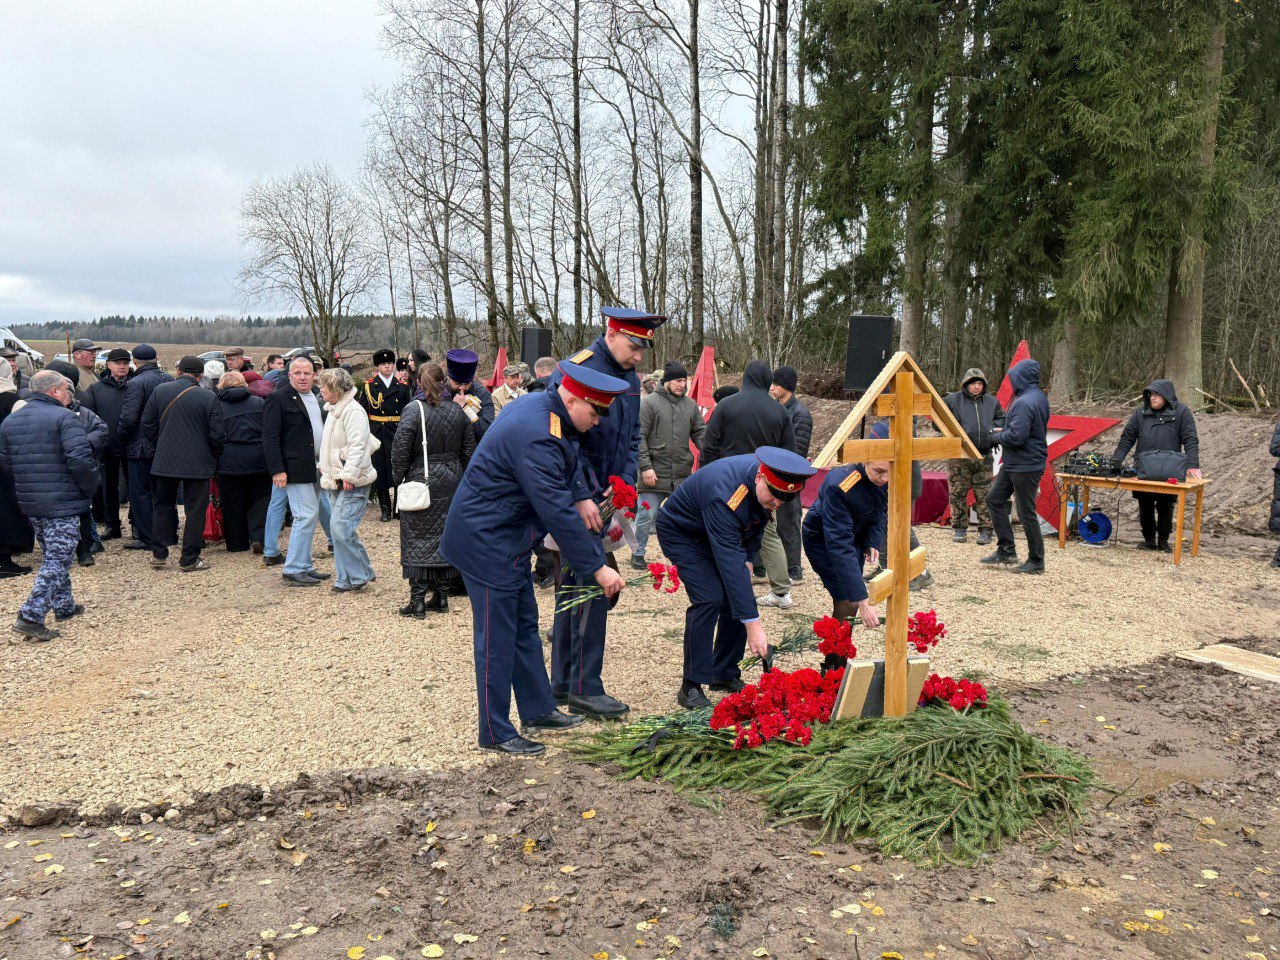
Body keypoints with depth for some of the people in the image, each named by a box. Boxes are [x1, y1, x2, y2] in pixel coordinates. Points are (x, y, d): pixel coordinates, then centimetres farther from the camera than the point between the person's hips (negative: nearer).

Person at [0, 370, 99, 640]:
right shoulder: (65, 418, -13)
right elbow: (80, 459, -22)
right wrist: (90, 488, -8)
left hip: (29, 503, 8)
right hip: (63, 503, -8)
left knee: (52, 555, 22)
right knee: (57, 561, -3)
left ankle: (64, 606, 32)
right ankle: (30, 617, -10)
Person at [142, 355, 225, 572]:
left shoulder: (160, 391, -1)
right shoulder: (209, 398, -10)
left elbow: (147, 423, 4)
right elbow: (217, 434, -9)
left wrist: (159, 446, 18)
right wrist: (213, 455, 9)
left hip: (165, 462, 3)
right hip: (198, 463, -3)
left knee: (162, 506, 17)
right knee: (195, 510, 4)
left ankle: (159, 554, 18)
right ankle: (189, 560, 6)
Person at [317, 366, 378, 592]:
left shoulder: (353, 411, -15)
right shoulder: (334, 410, 18)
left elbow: (357, 446, -22)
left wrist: (348, 475, -25)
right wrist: (324, 468, 22)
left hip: (353, 482, -10)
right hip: (336, 480, 10)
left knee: (340, 527, -15)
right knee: (340, 529, 10)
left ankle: (359, 574, -2)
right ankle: (346, 578, 16)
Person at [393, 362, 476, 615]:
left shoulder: (413, 410, -11)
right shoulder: (457, 410, 3)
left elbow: (400, 449, -15)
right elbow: (469, 449, 8)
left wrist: (398, 478, -1)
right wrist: (461, 478, 18)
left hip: (421, 481, -4)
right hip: (451, 481, 4)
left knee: (417, 539, 2)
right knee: (445, 537, 12)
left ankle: (417, 600, 1)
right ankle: (441, 597, 17)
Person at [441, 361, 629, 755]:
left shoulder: (544, 409, 3)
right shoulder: (536, 438, -29)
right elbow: (558, 513, -29)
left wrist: (581, 500, 2)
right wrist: (597, 567, -23)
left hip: (507, 537, 11)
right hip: (485, 541, -11)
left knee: (524, 626, 18)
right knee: (497, 637, -1)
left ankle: (537, 710, 31)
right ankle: (495, 734, 11)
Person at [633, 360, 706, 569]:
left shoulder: (690, 405, 8)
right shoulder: (649, 403, -5)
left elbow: (700, 433, 13)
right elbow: (639, 437, -8)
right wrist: (645, 466, -14)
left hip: (683, 474, 4)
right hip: (655, 473, -4)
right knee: (647, 516, 4)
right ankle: (638, 553, 20)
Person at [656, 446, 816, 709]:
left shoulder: (768, 482, -18)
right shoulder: (725, 495, -42)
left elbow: (757, 522, 7)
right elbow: (730, 562, -44)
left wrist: (748, 557, -6)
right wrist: (752, 624, -44)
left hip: (721, 533, 8)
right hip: (680, 531, -7)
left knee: (739, 597, -3)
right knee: (709, 598, -22)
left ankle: (725, 675, 13)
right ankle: (691, 687, -13)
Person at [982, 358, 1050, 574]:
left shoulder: (1024, 403, -23)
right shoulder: (1039, 397, 10)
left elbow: (1016, 436, -28)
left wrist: (999, 437, -8)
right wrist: (1005, 431, 10)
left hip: (1025, 467, -11)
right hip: (1013, 464, 11)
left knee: (1026, 513, 0)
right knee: (994, 500, 16)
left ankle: (1036, 561, 12)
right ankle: (1006, 550, 21)